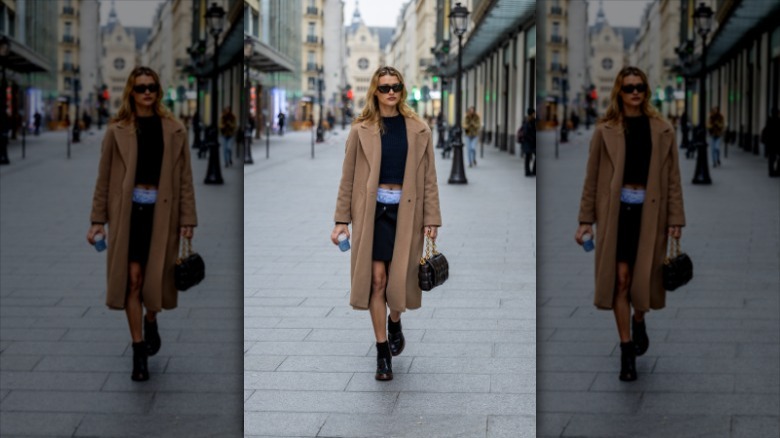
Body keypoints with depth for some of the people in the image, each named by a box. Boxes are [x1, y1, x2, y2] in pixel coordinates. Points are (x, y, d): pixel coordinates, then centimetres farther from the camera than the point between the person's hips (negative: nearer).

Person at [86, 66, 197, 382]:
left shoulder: (174, 131, 4)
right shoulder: (117, 132, 2)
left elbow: (185, 178, 3)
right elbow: (104, 178, 4)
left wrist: (187, 219, -2)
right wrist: (97, 220, 1)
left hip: (161, 211, 1)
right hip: (128, 210, -1)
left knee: (156, 277, 5)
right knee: (133, 278, -3)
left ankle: (150, 322, 38)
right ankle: (138, 350, 5)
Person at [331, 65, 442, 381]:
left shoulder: (418, 130, 2)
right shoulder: (361, 130, 1)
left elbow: (429, 177, 3)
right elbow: (348, 177, 3)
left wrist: (431, 219, -2)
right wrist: (341, 220, 0)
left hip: (405, 210, 1)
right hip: (372, 209, -1)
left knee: (399, 278, 5)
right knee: (377, 278, -3)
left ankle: (394, 323, 38)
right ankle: (383, 351, 7)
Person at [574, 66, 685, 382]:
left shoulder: (662, 131, 4)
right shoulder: (605, 131, 2)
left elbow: (672, 178, 3)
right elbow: (592, 178, 4)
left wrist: (675, 219, -2)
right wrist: (585, 220, 1)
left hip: (649, 210, 1)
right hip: (616, 210, -1)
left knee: (644, 277, 5)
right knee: (620, 278, -3)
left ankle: (638, 322, 39)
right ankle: (627, 350, 6)